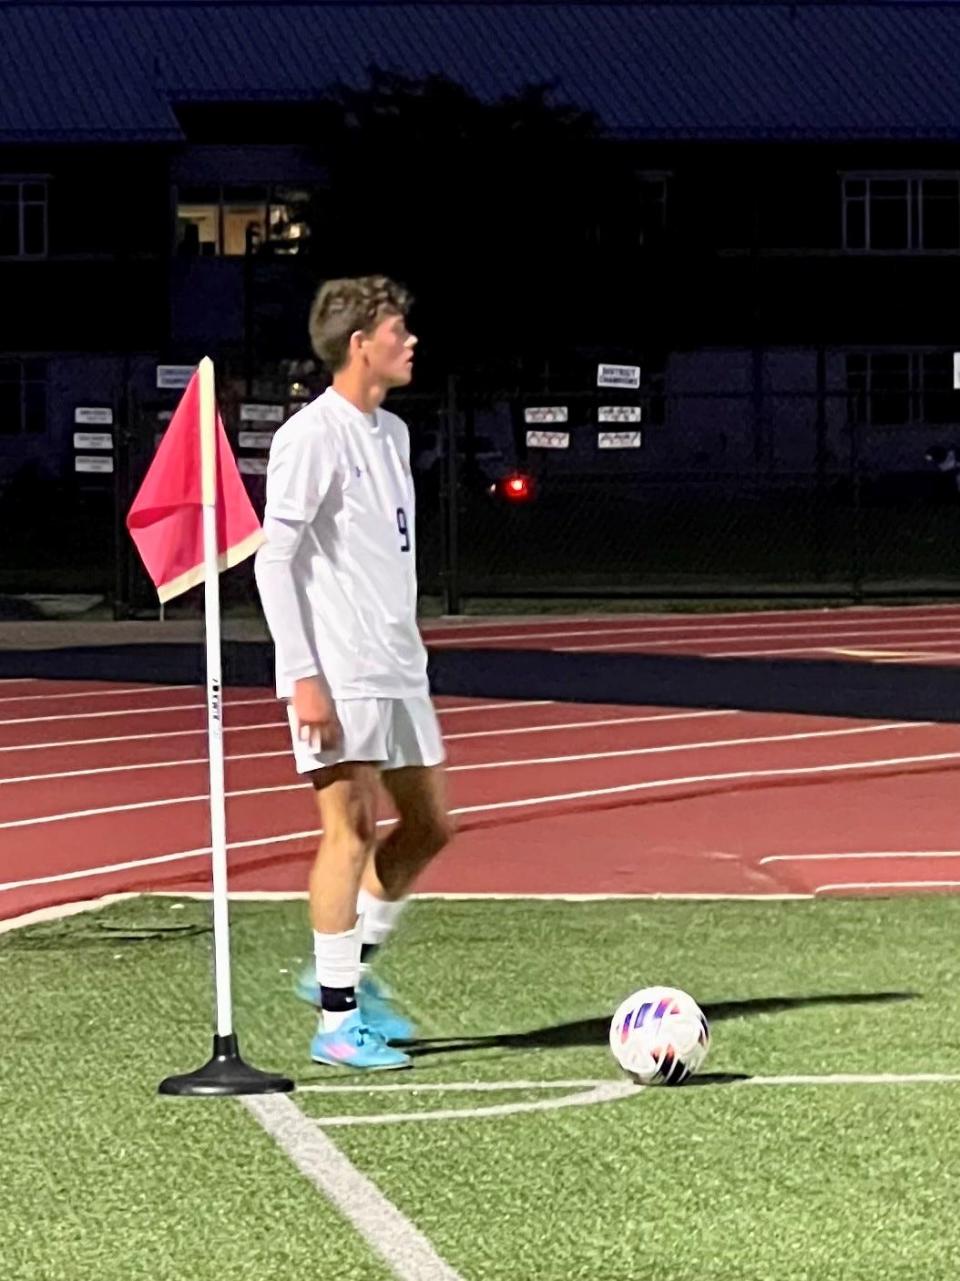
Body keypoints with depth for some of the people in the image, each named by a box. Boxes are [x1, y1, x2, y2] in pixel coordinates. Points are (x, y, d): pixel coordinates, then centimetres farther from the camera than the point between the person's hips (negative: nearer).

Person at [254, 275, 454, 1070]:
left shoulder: (392, 433, 16)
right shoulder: (312, 437, -11)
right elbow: (274, 561, -14)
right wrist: (303, 678, -19)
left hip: (398, 669, 9)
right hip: (339, 675, -9)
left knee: (429, 824, 10)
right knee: (353, 828, -8)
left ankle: (348, 969, 23)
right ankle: (338, 1021, -2)